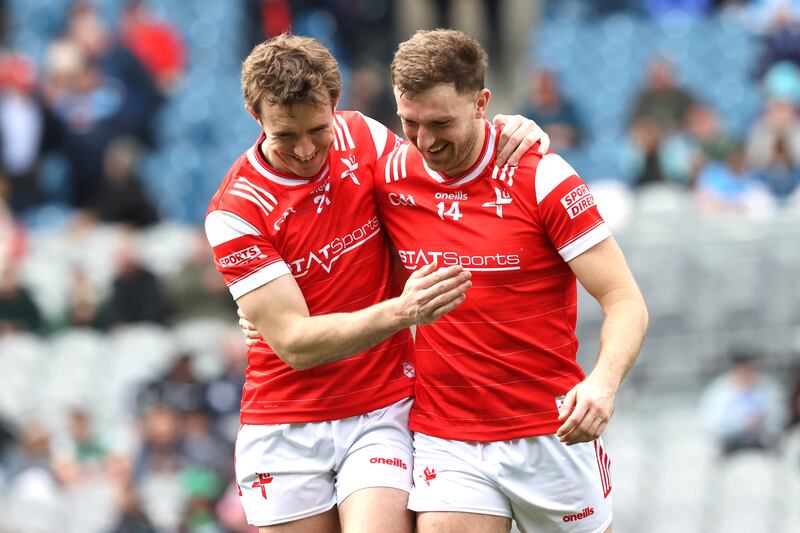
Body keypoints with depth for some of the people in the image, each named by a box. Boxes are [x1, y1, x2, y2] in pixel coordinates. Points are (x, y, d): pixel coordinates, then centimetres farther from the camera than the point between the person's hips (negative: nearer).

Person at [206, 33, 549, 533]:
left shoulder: (365, 138, -3)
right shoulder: (235, 210, -13)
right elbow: (294, 343, -18)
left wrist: (505, 142, -5)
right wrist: (399, 313, -32)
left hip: (383, 415, 1)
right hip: (286, 430, -1)